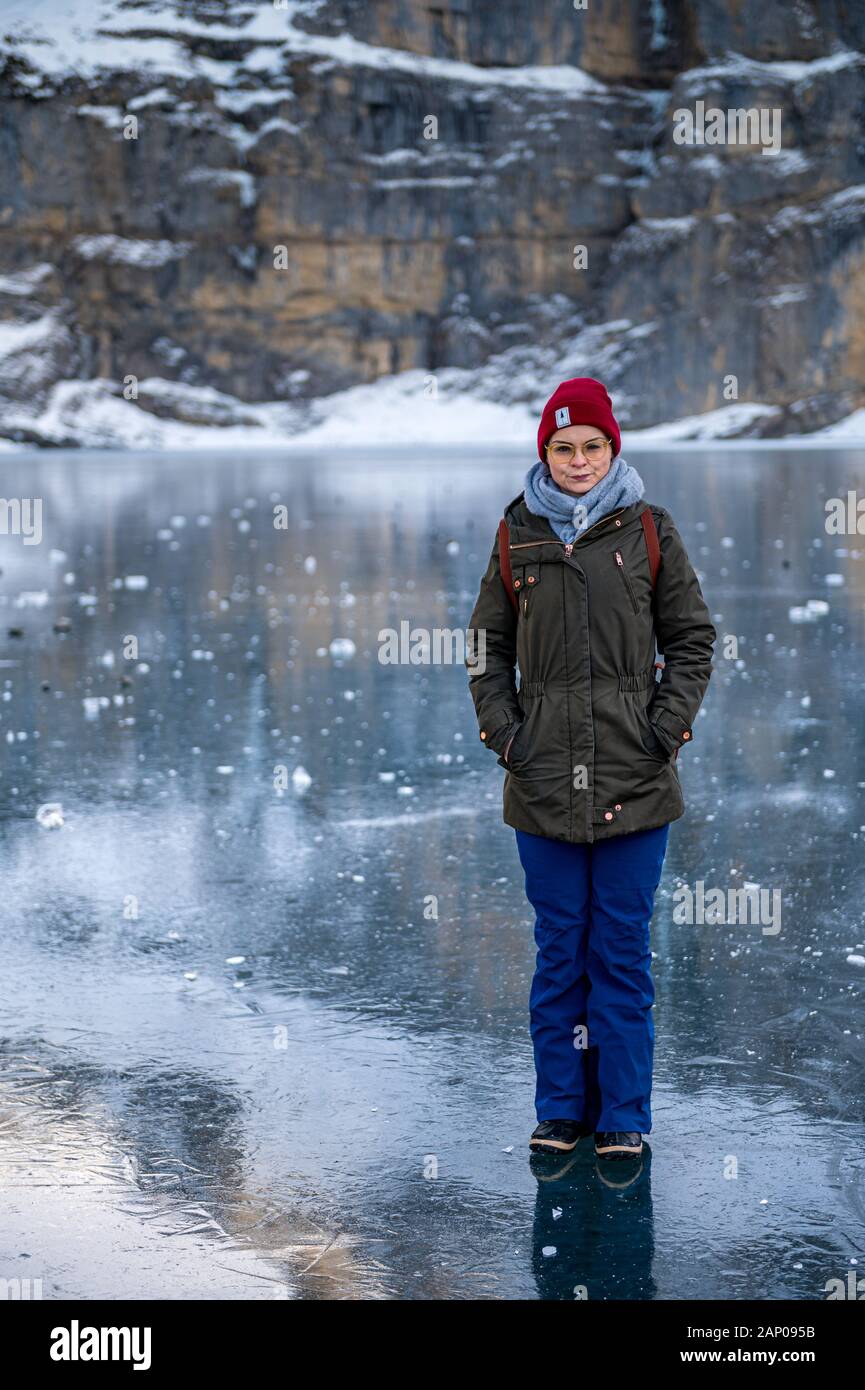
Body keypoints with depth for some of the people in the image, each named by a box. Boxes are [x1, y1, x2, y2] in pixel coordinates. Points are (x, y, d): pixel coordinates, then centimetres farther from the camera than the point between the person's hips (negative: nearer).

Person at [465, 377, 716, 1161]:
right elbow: (489, 646, 15)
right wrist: (502, 729, 2)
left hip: (634, 778, -1)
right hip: (544, 776, 1)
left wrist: (669, 723, -4)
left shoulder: (649, 531, 4)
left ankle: (624, 1116, 10)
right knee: (559, 948, 7)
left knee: (622, 948, 2)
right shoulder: (519, 536, 8)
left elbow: (691, 639, 8)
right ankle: (560, 1110, 16)